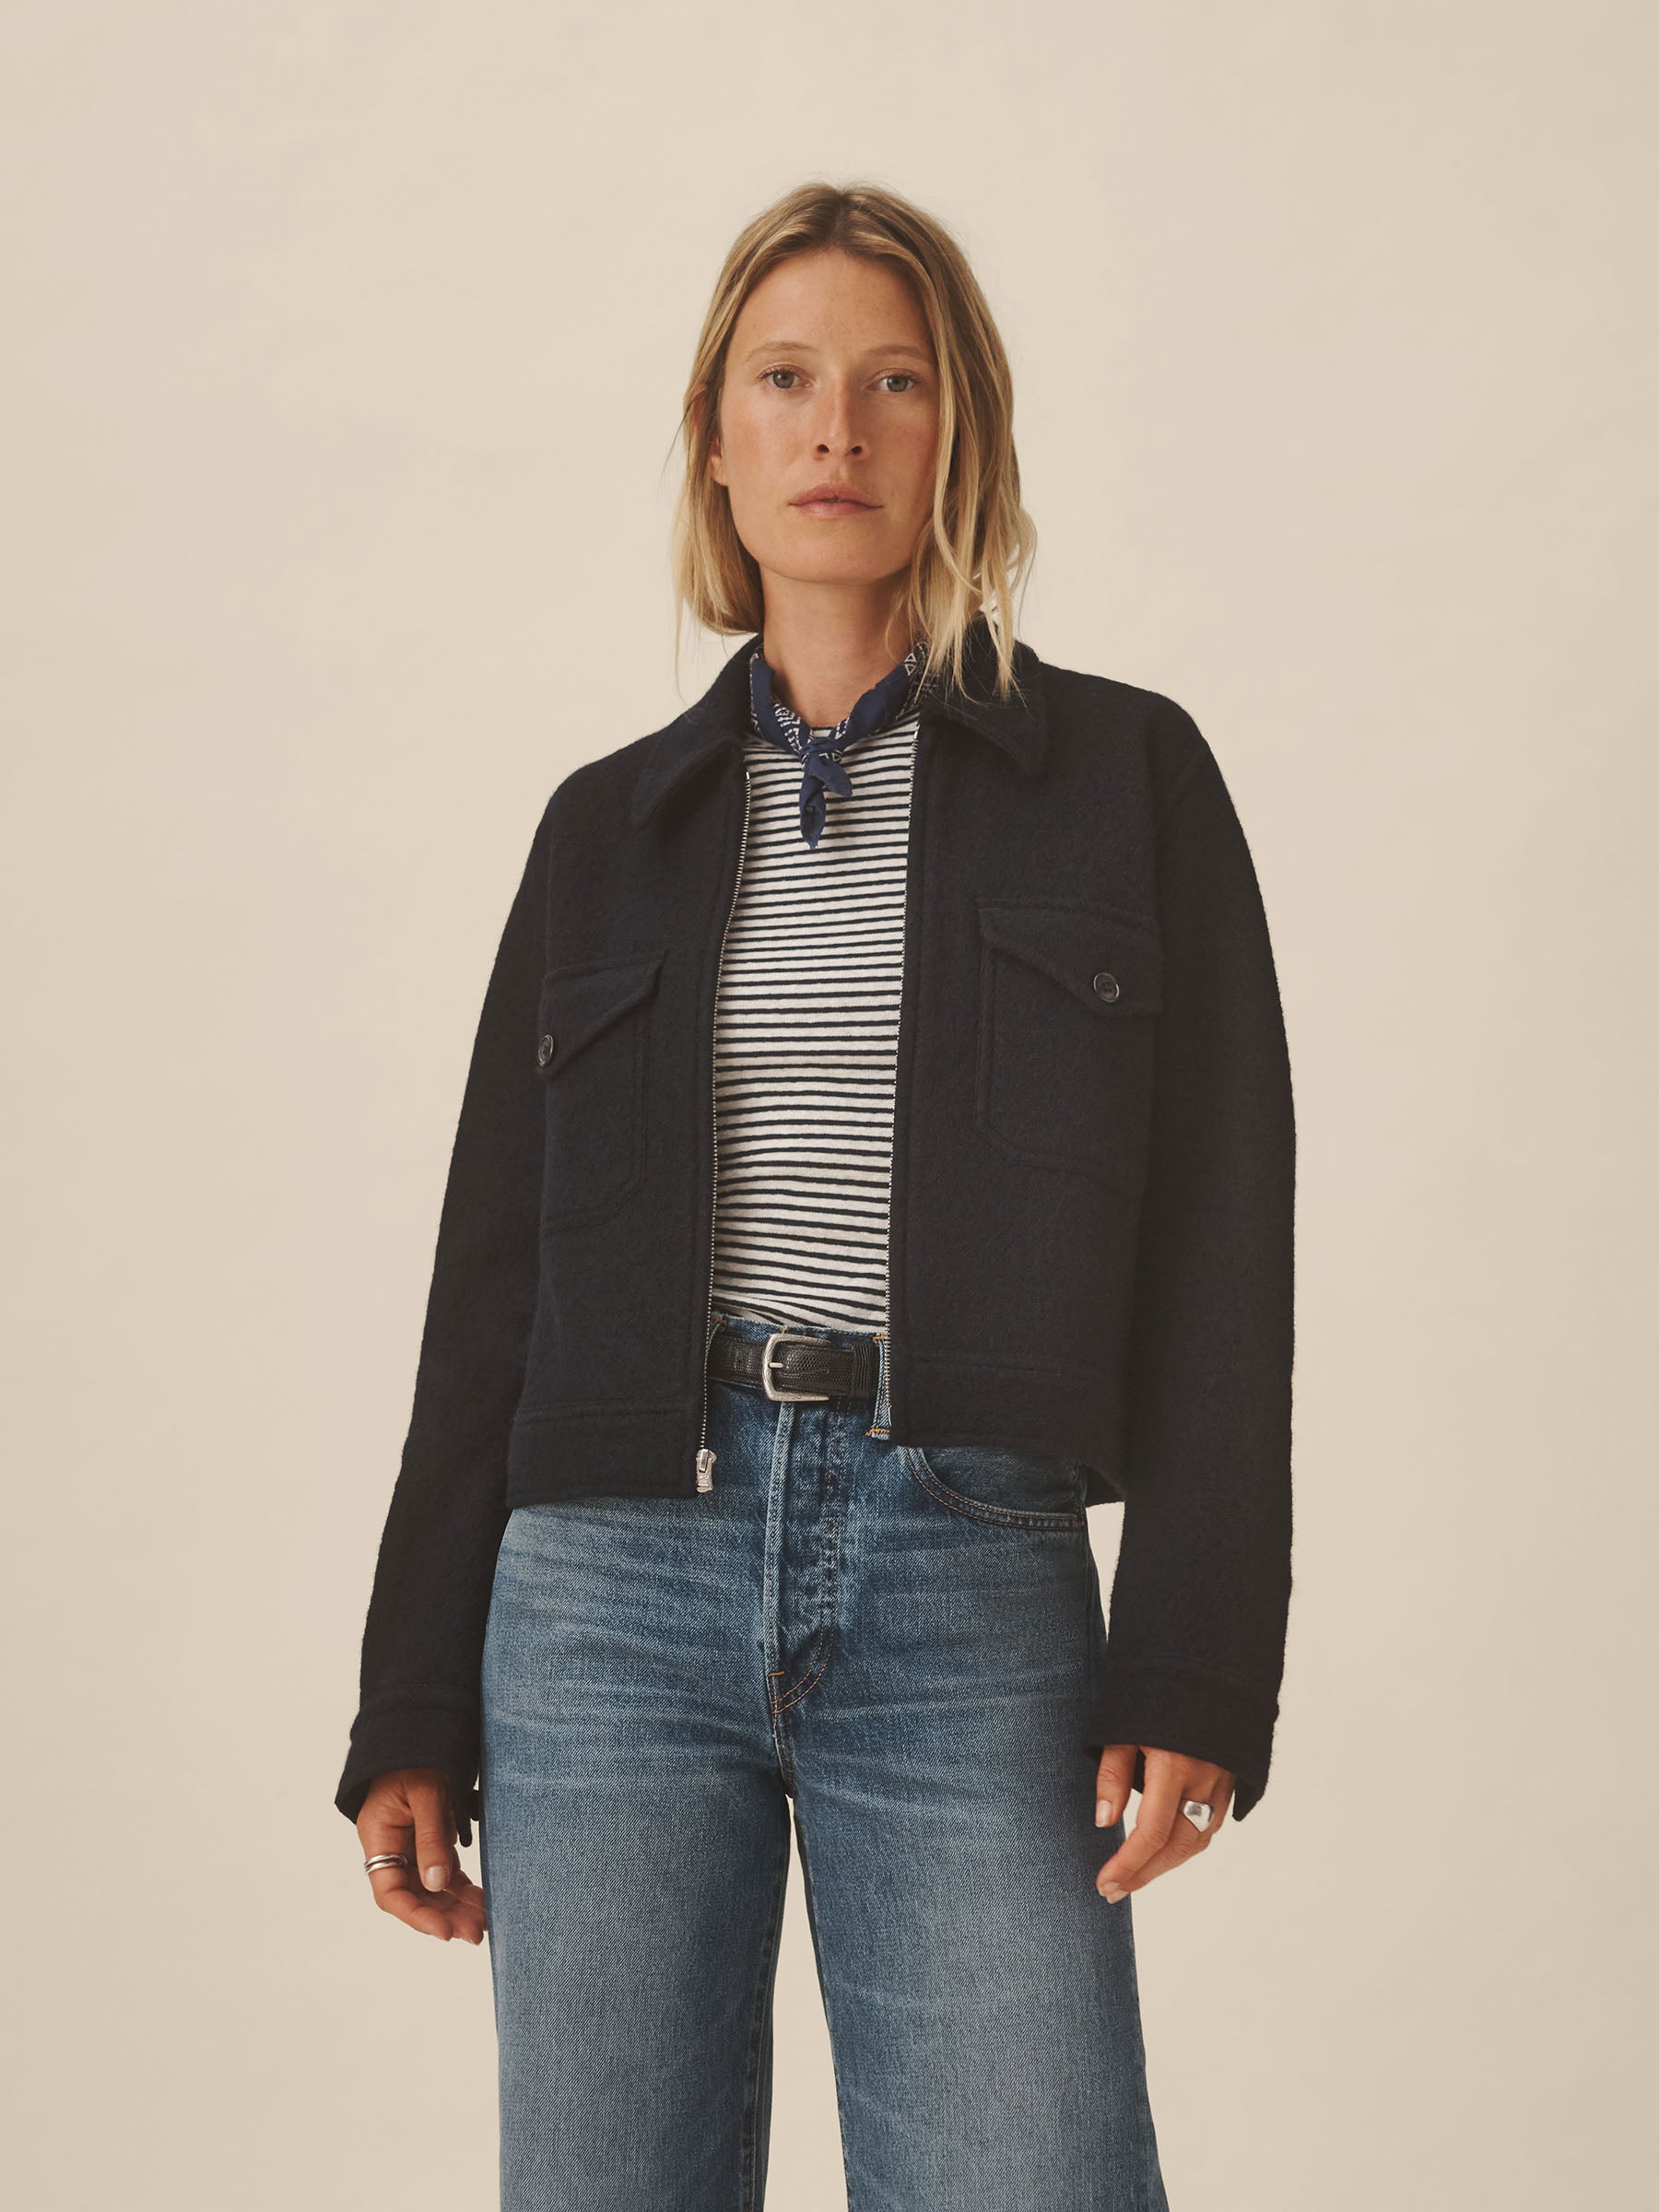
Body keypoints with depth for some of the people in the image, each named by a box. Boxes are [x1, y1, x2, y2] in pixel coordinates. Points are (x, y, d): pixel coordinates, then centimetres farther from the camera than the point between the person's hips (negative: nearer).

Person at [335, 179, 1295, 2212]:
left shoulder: (1124, 776, 7)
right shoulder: (611, 823, 14)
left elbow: (1218, 1253, 2)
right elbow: (496, 1266, 13)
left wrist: (1192, 1680, -8)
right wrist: (414, 1707, 9)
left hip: (975, 1595, -2)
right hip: (614, 1582, 2)